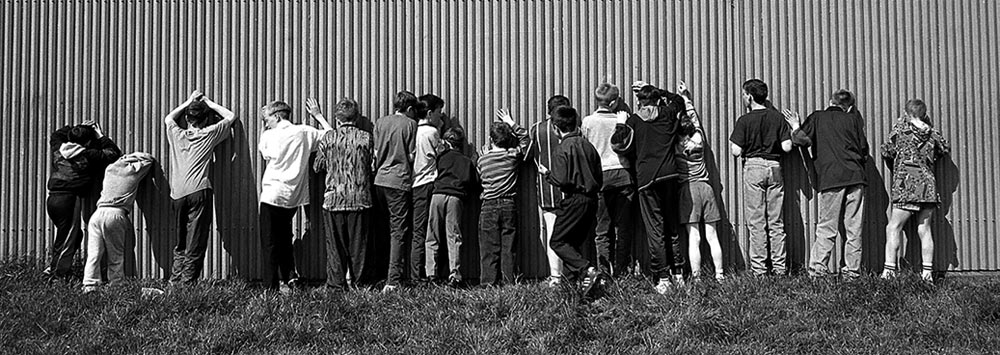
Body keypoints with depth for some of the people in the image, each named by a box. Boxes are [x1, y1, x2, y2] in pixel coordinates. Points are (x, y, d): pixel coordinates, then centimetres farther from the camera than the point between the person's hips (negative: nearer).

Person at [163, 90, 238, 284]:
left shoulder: (176, 134, 14)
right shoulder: (209, 134, 6)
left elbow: (168, 118, 37)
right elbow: (231, 116, 18)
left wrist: (189, 102, 35)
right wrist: (208, 102, 25)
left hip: (177, 194, 4)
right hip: (199, 193, -4)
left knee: (180, 245, 14)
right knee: (195, 246, -3)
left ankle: (174, 282, 11)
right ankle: (187, 283, -7)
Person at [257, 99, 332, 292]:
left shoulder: (268, 136, -7)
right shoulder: (305, 132, 0)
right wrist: (318, 115, 19)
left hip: (272, 196, -4)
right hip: (294, 197, 4)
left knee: (270, 243, 2)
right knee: (284, 238, 23)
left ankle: (271, 286, 0)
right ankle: (290, 277, 15)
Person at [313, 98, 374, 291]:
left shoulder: (328, 138, -3)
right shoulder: (365, 137, -2)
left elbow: (317, 166, 5)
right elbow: (372, 165, 4)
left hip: (334, 197, 0)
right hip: (360, 198, 0)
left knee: (335, 244, 7)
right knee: (358, 243, 9)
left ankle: (336, 283, 7)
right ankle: (358, 281, 13)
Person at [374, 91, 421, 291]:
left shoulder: (380, 123, 9)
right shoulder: (410, 124, -3)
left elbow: (375, 153, 9)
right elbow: (412, 156, -5)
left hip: (380, 179, 5)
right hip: (400, 181, -5)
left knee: (388, 228, 17)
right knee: (399, 231, -2)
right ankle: (393, 280, -6)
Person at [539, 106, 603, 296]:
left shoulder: (563, 149, -11)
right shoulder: (588, 145, 9)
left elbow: (561, 181, -17)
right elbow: (600, 179, 10)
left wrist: (547, 173, 1)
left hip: (573, 200, -7)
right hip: (591, 200, 7)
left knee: (557, 241, 0)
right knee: (575, 243, 15)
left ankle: (588, 271, -16)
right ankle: (572, 281, 12)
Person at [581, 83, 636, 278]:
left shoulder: (588, 121, 0)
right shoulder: (622, 119, -1)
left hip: (600, 176, 0)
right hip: (623, 174, 0)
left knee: (603, 228, 4)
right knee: (623, 227, 5)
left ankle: (605, 272, -1)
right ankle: (621, 271, 5)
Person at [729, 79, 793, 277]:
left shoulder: (745, 120, -5)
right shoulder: (778, 118, 4)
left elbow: (735, 151, -9)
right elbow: (787, 147, 0)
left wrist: (731, 141, 11)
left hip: (753, 166, -3)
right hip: (774, 168, 3)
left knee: (756, 222, 0)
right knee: (776, 221, 8)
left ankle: (758, 268, 0)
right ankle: (779, 267, 8)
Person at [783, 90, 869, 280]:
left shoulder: (817, 118, 9)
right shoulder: (854, 119, 14)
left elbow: (803, 139, -5)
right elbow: (864, 151, 11)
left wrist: (795, 127, 13)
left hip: (830, 178, -1)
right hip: (855, 176, 1)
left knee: (827, 227, 0)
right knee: (854, 228, 4)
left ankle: (817, 267, -8)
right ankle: (852, 270, 3)